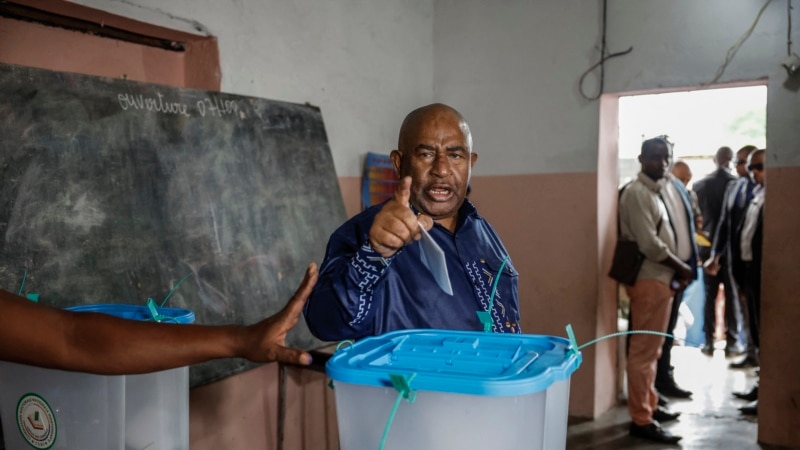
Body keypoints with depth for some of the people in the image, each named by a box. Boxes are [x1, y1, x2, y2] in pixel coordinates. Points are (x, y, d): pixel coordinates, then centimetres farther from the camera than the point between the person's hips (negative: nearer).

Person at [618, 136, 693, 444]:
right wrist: (682, 268, -8)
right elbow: (650, 245, -20)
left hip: (661, 278, 10)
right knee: (643, 351, -5)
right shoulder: (637, 193, -14)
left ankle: (650, 406, 27)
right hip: (649, 280, -10)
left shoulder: (656, 192, 16)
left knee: (651, 349, 17)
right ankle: (641, 420, 1)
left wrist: (678, 270, 3)